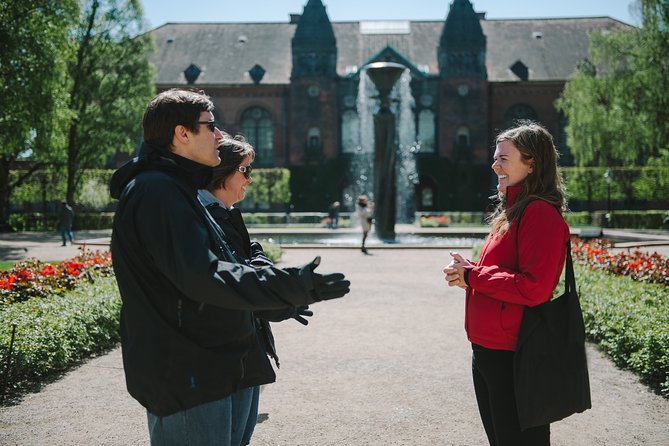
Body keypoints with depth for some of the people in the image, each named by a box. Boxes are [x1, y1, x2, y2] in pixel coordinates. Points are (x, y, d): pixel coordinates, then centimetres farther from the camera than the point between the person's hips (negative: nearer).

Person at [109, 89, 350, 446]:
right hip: (185, 378, -11)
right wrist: (291, 286, -23)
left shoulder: (177, 189, 18)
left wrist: (281, 300, 26)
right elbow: (201, 277, -24)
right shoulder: (157, 191, -16)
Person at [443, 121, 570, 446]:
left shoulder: (540, 213, -17)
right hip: (487, 347, 10)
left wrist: (472, 275, -16)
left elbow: (533, 288, -24)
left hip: (513, 357, -10)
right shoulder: (511, 212, 14)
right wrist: (467, 271, 1)